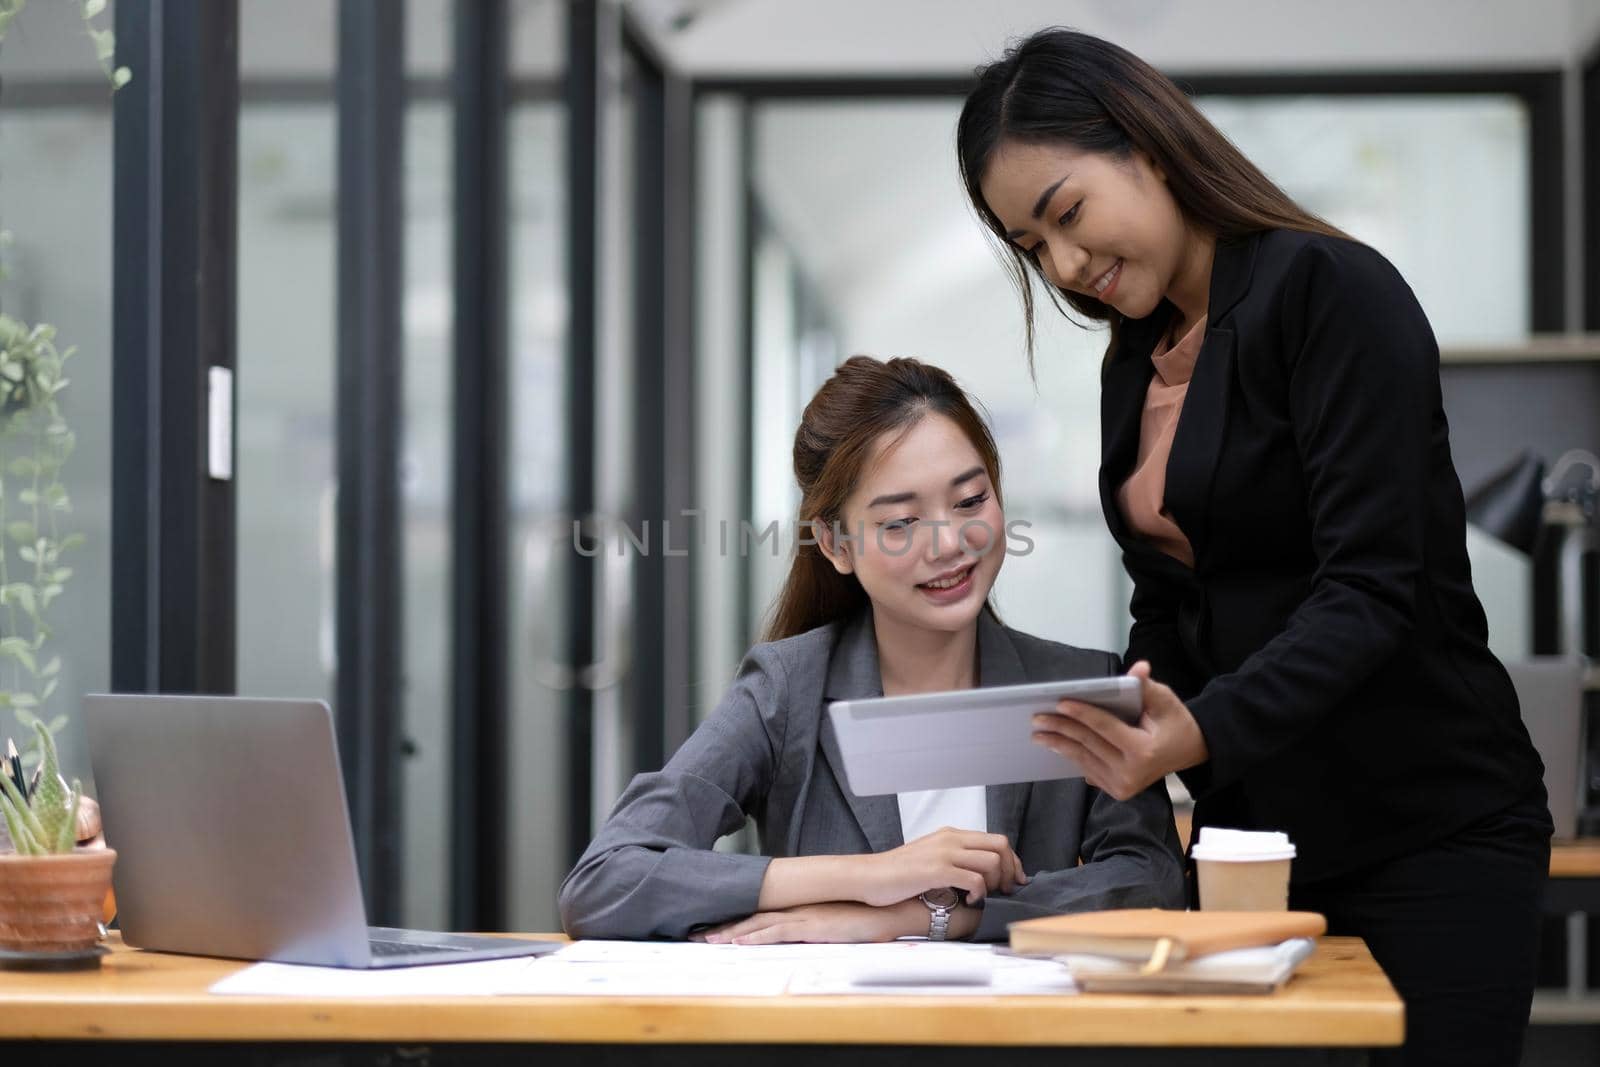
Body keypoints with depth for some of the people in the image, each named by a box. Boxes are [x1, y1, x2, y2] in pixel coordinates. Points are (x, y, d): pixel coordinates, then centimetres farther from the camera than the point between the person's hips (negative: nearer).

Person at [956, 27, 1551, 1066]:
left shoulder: (1332, 290, -12)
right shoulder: (1135, 364, 12)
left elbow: (1371, 587, -21)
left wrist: (1204, 733, -33)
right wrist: (1123, 738, 0)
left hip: (1433, 835, -6)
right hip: (1251, 834, 7)